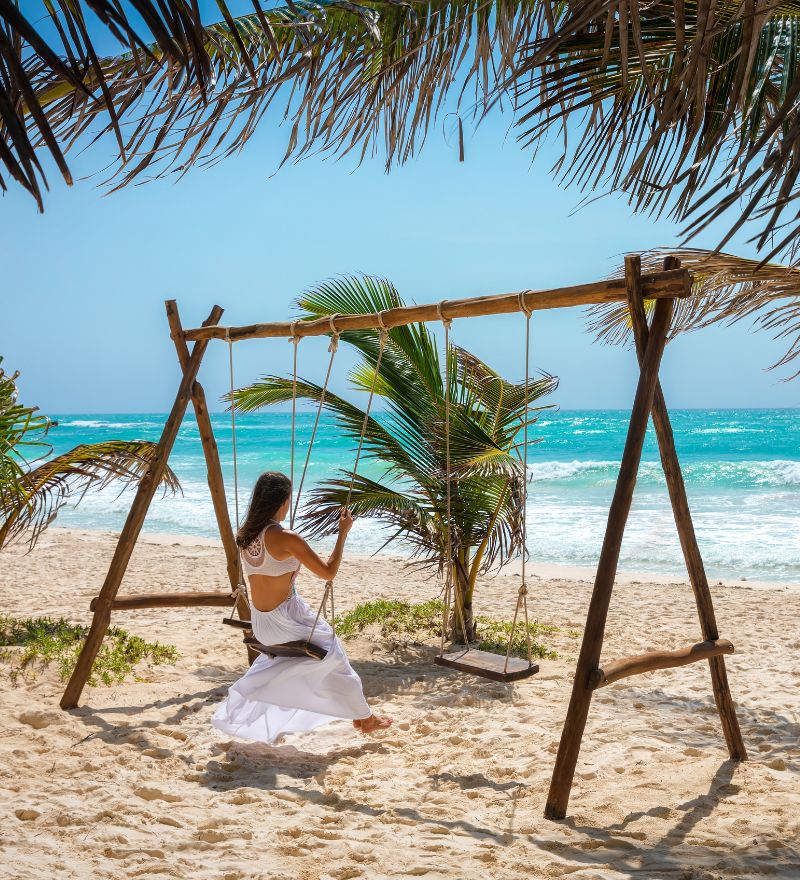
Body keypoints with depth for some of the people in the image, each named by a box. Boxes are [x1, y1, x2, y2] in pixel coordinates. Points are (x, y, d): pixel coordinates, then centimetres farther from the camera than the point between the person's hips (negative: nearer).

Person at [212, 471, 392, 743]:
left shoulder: (244, 536, -2)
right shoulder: (286, 538, -24)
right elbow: (328, 572, -18)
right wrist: (343, 532, -12)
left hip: (259, 623, 7)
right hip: (286, 621, -7)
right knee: (335, 660, 14)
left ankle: (231, 716, 41)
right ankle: (365, 719, 29)